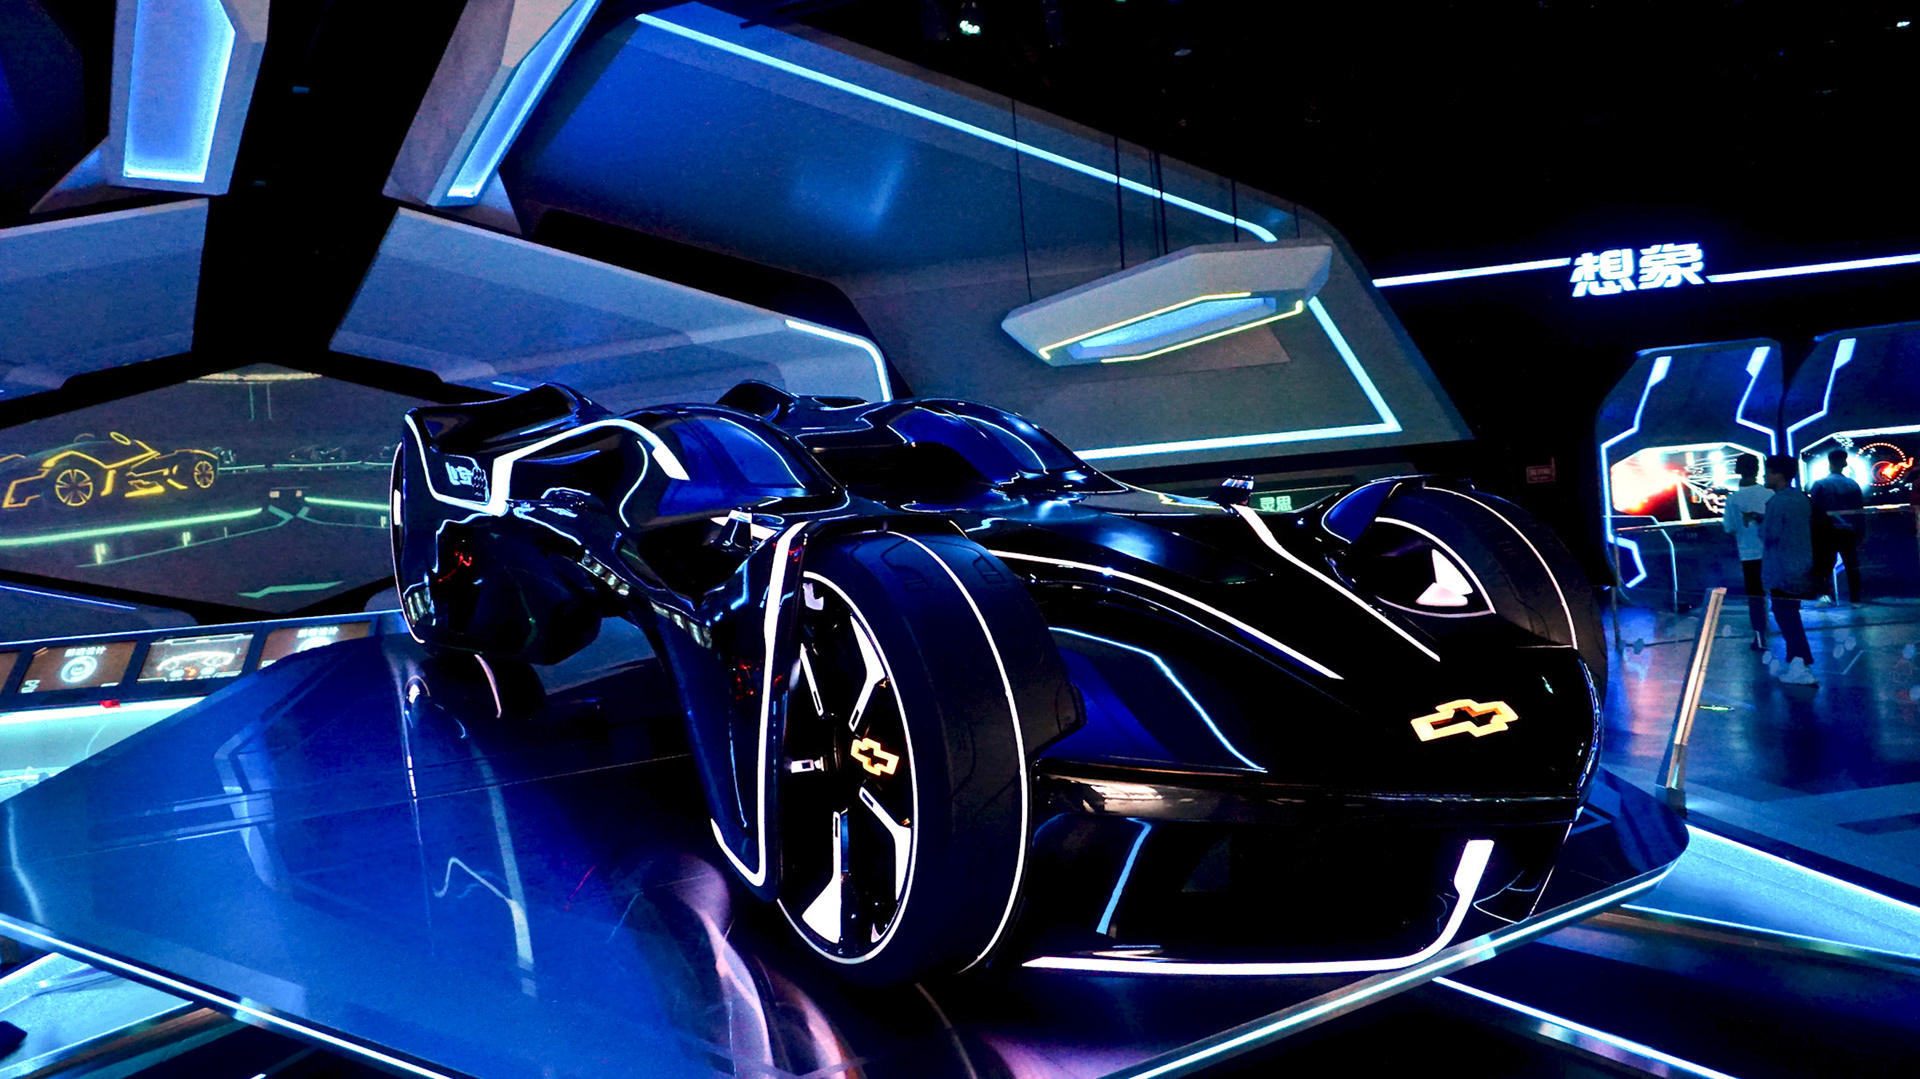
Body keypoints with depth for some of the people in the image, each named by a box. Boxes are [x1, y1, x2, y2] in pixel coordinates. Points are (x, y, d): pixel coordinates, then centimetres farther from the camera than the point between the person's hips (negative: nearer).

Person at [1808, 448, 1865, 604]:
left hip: (1827, 532, -3)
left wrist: (1813, 534, -1)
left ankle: (1825, 595, -12)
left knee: (1824, 568, 2)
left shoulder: (1819, 484, -6)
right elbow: (1861, 510, 8)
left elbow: (1813, 511, -7)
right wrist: (1860, 532, 15)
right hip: (1849, 532, 3)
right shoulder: (1853, 484, 4)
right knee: (1852, 567, 10)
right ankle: (1855, 598, 12)